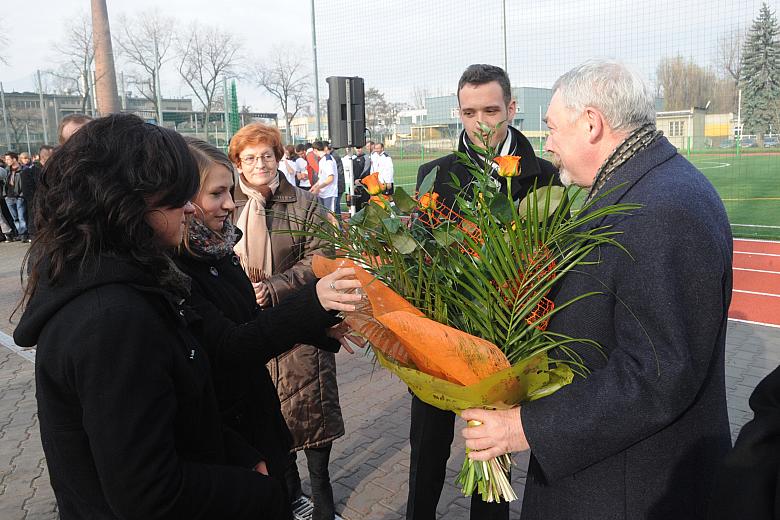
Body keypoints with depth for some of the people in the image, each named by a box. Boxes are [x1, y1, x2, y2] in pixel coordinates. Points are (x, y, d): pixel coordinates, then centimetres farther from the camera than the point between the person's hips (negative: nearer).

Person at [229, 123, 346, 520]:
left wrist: (273, 289, -19)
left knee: (310, 404, 1)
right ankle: (286, 479, 35)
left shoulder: (305, 205, -2)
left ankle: (320, 488, 22)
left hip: (300, 322, -2)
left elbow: (320, 259, -9)